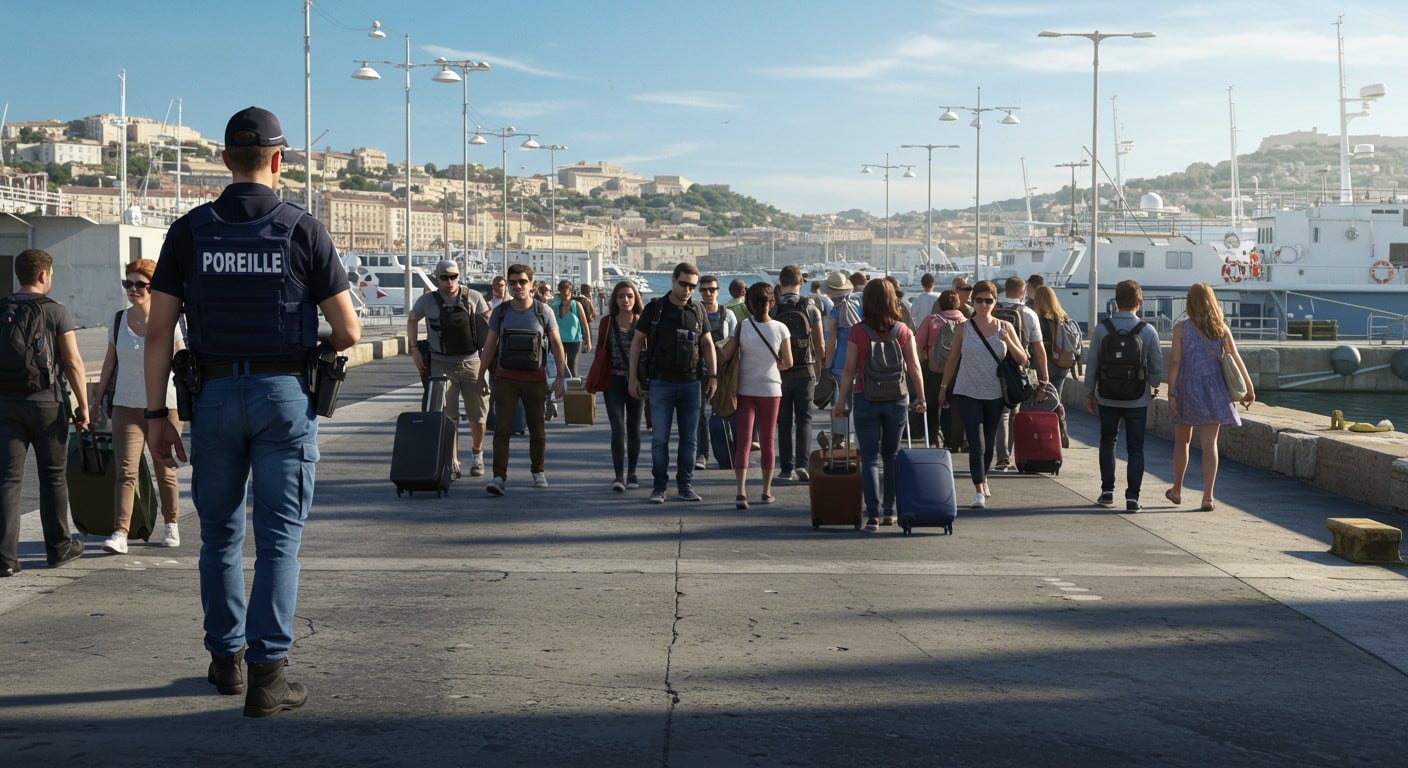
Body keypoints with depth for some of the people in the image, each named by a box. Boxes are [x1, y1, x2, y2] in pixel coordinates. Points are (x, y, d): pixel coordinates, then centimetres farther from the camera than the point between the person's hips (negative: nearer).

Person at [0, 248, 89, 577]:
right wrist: (83, 405, -2)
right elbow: (73, 363, -9)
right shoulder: (56, 312, -7)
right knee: (53, 477, 10)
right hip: (46, 401, -3)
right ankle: (58, 547, 21)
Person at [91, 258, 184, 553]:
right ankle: (120, 533, -13)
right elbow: (109, 364, 14)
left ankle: (172, 524, 27)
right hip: (126, 407, 2)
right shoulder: (119, 322, 4)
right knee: (125, 471, -9)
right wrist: (97, 399, 16)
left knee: (165, 471, 9)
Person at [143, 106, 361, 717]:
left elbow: (159, 331, -1)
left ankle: (226, 660, 27)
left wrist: (156, 414, 4)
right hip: (284, 393, -2)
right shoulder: (302, 230, -5)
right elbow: (348, 331, -4)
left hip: (215, 395, 2)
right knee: (278, 539, 1)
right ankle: (266, 675, -3)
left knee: (221, 534, 16)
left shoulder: (189, 231, 1)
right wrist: (319, 346, 19)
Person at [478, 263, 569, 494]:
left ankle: (538, 471, 27)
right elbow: (490, 345, 9)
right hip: (506, 378, 0)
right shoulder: (500, 312, 3)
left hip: (535, 378, 0)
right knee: (502, 428, -9)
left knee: (537, 429, 10)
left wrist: (561, 377, -3)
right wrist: (481, 375, 7)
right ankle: (499, 477, -12)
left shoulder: (543, 311, -1)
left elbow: (556, 345, 2)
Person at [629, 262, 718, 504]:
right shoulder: (655, 308, -1)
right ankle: (659, 486, 8)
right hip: (661, 383, -2)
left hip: (691, 384, 2)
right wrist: (633, 377, -2)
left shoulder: (698, 311, 6)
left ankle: (686, 485, 13)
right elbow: (637, 341, 2)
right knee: (660, 437, 0)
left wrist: (713, 376, 4)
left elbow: (707, 344, 12)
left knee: (690, 438, 5)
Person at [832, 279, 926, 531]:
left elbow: (849, 370, -8)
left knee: (869, 458, 2)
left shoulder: (858, 332, -8)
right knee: (892, 456, 17)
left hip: (866, 400, -2)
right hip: (897, 400, 2)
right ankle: (889, 511, 22)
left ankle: (873, 515, -7)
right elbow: (914, 368, -2)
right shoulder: (903, 331, -3)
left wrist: (841, 403, -2)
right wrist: (920, 398, 10)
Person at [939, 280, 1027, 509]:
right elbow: (953, 359, 8)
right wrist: (944, 386, 10)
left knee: (990, 443, 15)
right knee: (976, 444, -11)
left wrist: (1008, 341, -16)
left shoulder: (1005, 327, 1)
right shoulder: (964, 328, -1)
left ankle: (983, 479, 38)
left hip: (995, 394, 2)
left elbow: (1022, 360, 0)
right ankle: (979, 491, -10)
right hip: (968, 393, -2)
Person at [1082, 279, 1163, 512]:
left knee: (1107, 442, 18)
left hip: (1107, 397, 1)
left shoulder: (1101, 329, -6)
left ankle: (1107, 491, 17)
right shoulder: (1148, 331, -7)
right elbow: (1157, 366, -2)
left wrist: (1089, 394, 8)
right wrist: (1153, 385, 19)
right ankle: (1132, 497, -2)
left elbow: (1091, 363, -3)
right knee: (1135, 448, 4)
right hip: (1137, 399, -1)